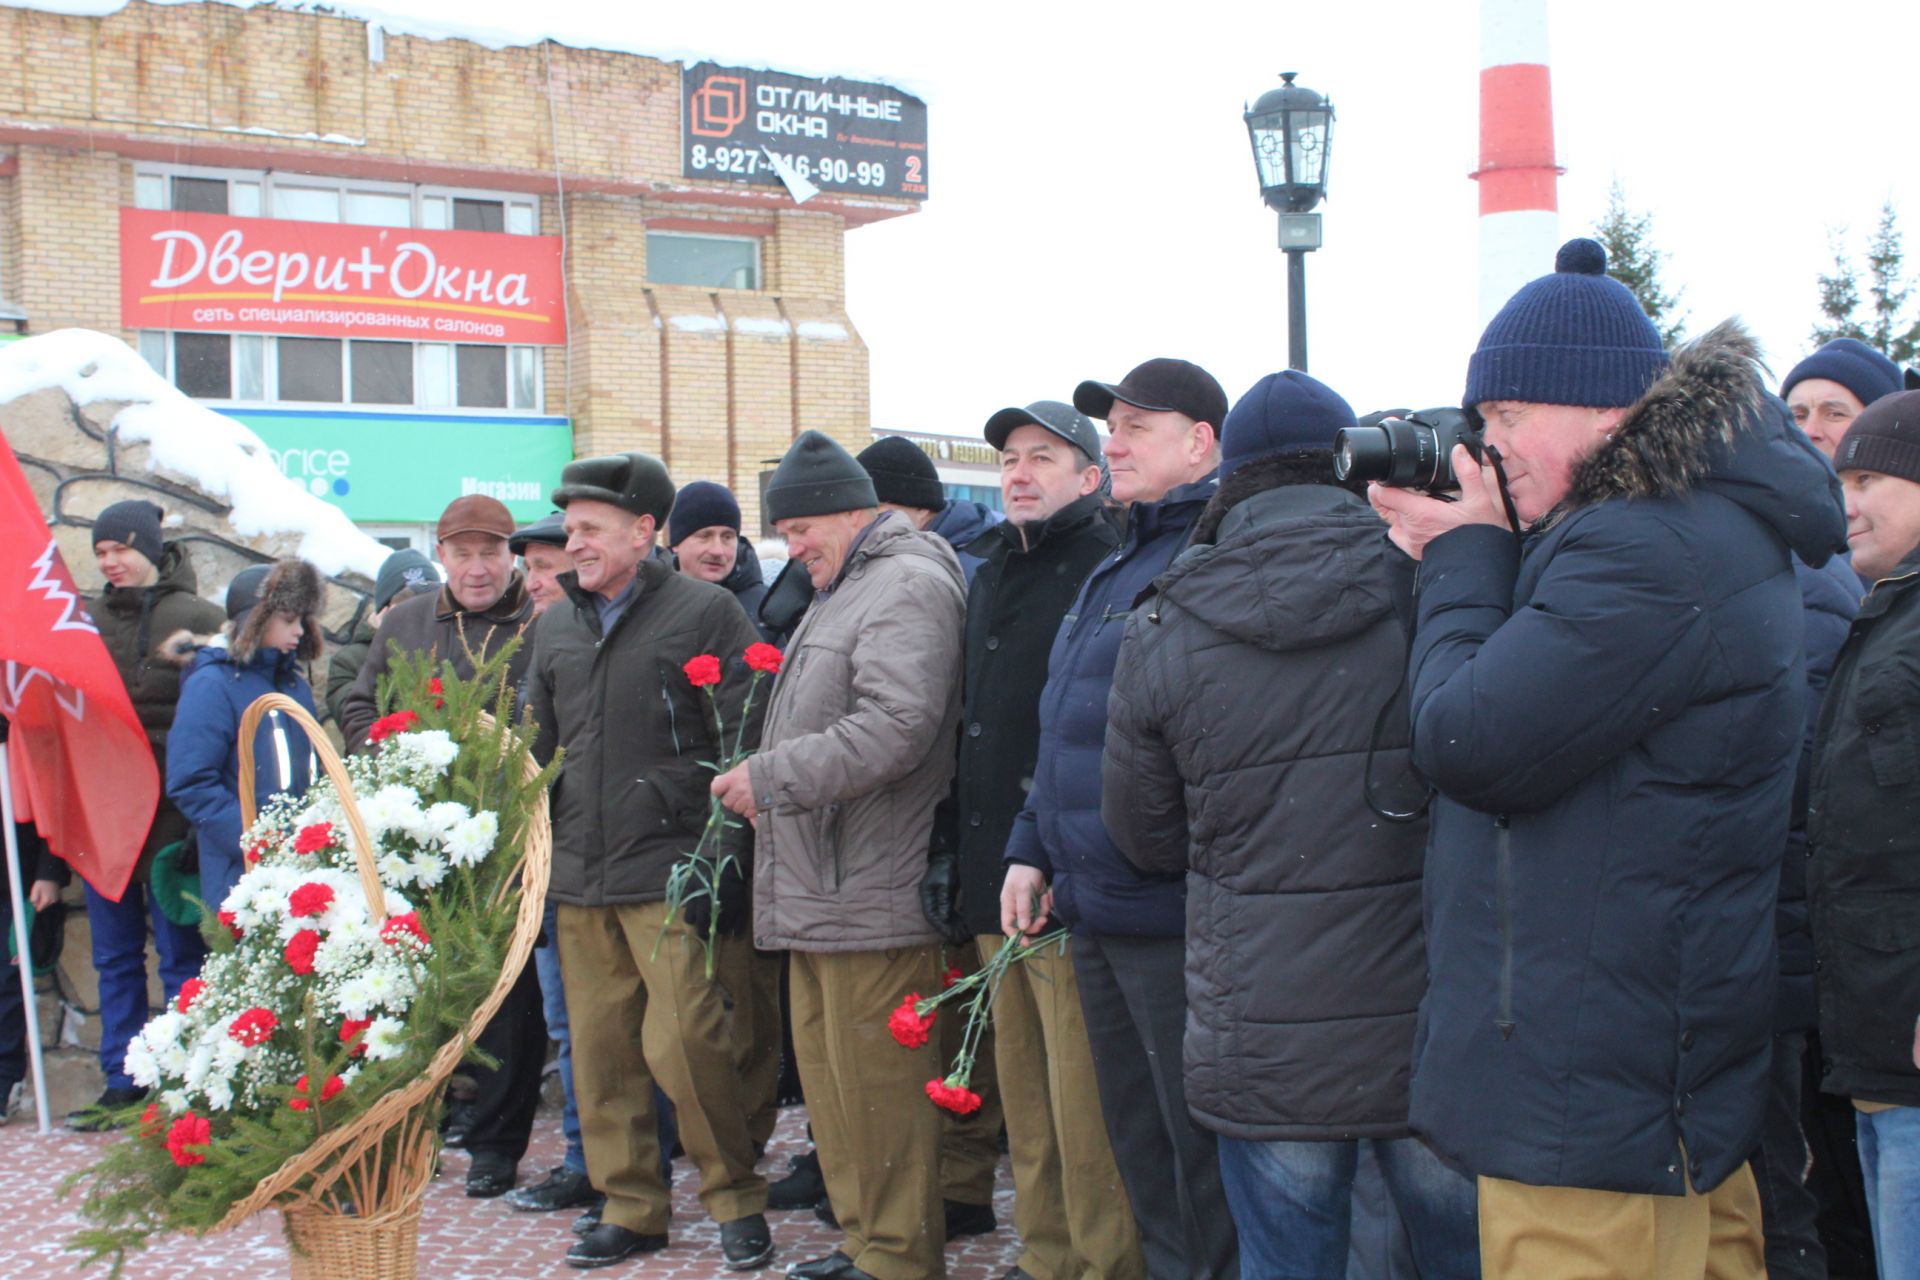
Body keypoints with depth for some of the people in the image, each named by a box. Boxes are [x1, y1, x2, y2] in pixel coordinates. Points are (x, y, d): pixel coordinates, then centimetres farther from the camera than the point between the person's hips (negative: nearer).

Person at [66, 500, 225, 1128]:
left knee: (180, 954, 2)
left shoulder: (197, 618, -6)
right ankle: (122, 1083, 21)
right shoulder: (91, 619, 11)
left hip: (170, 811, -6)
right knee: (115, 957, 12)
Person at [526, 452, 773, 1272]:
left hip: (668, 873, -6)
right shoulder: (556, 627, 14)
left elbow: (750, 739, -6)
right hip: (579, 877, 6)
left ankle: (735, 1196, 9)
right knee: (599, 1050, 8)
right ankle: (630, 1206, 22)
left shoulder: (704, 611, -4)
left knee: (681, 1043, -10)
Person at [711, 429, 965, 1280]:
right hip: (818, 889, 11)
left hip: (870, 892, -10)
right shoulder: (842, 590, 22)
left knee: (875, 1083, -4)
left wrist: (770, 776, -17)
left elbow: (894, 729, -24)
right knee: (826, 1073, 15)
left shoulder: (906, 585, -12)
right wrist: (765, 781, 11)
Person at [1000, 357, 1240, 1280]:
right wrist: (1032, 848, 19)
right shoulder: (1118, 564, 19)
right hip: (1096, 909, 10)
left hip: (1171, 915, -10)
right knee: (1135, 1141, 18)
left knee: (1202, 1165, 1)